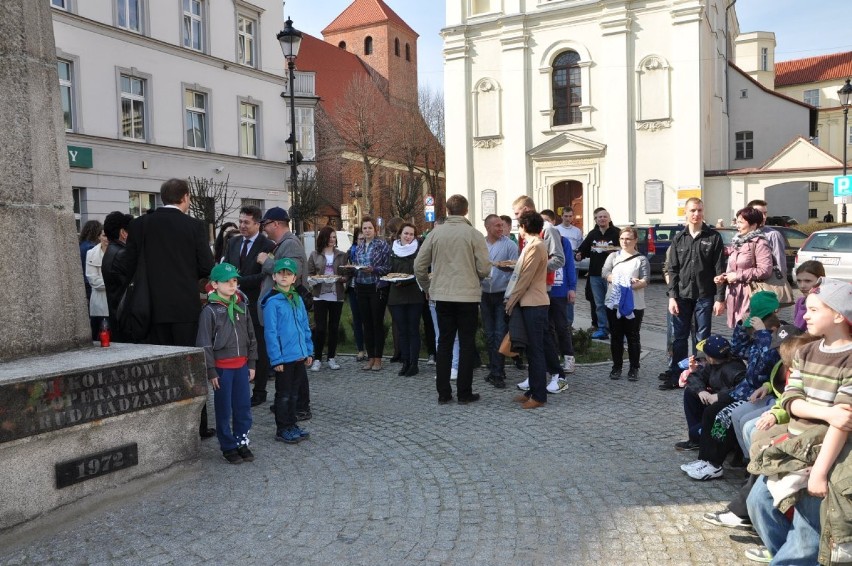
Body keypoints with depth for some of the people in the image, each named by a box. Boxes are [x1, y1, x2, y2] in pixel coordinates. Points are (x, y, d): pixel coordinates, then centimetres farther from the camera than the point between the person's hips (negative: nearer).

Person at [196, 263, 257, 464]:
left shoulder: (242, 306, 8)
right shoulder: (210, 310, -7)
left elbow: (251, 336, 14)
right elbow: (204, 344, -8)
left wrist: (252, 363, 11)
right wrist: (211, 371, -10)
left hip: (242, 365, 5)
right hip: (222, 367, -4)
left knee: (244, 407, 8)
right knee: (224, 409, 4)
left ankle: (242, 442, 23)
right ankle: (228, 447, 16)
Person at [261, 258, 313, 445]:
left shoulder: (298, 300, 8)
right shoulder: (272, 302, -12)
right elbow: (270, 332, -14)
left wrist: (308, 351, 11)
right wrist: (276, 358, -16)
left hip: (299, 356, 6)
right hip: (284, 357, -6)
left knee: (294, 393, 17)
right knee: (284, 394, 5)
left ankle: (292, 425, 29)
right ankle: (282, 430, 17)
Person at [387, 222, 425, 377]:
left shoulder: (418, 250, -3)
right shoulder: (393, 250, 8)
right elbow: (389, 271, 14)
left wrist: (405, 281, -18)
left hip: (414, 296, -3)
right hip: (396, 295, 4)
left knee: (413, 330, 0)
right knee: (402, 331, 8)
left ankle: (414, 364, 6)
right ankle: (405, 363, 15)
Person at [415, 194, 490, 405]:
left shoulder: (435, 233, 0)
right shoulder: (474, 234, -7)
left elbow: (419, 266, 2)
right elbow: (484, 269, -8)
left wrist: (427, 287, 19)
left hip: (441, 295, 3)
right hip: (468, 296, -2)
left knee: (444, 342, 11)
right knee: (466, 344, 7)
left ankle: (443, 393, 14)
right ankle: (464, 393, 10)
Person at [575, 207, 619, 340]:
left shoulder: (616, 233, -3)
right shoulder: (592, 234, 13)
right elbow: (584, 248, 13)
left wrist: (615, 250, -23)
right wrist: (578, 255, -7)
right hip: (595, 274, 5)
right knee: (599, 304, 10)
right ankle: (603, 329, 17)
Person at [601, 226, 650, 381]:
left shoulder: (641, 259, 4)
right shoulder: (613, 256, 11)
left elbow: (646, 279, -6)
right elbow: (604, 272, -2)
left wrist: (636, 284, -26)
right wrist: (615, 280, -21)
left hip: (634, 305, -2)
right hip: (613, 303, 2)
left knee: (633, 337, 4)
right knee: (616, 337, 8)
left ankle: (634, 369, 14)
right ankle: (616, 367, 18)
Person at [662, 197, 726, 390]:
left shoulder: (714, 237, 0)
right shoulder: (678, 238, 7)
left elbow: (719, 270, -3)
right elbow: (672, 270, 5)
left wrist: (719, 298, -8)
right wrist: (672, 296, -3)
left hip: (704, 296, -2)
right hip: (682, 295, 2)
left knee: (702, 338, 6)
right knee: (679, 337, 6)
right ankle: (675, 375, 13)